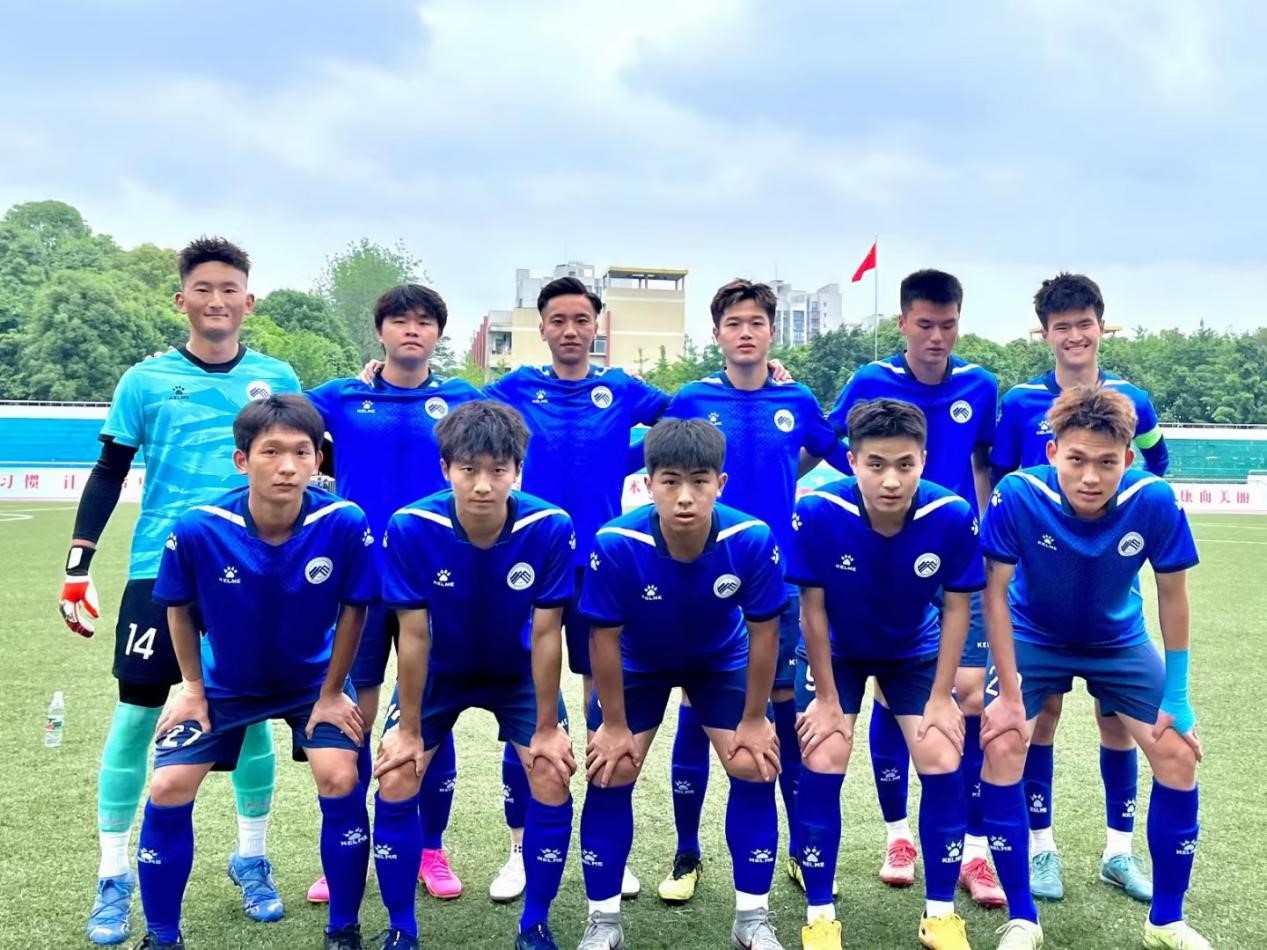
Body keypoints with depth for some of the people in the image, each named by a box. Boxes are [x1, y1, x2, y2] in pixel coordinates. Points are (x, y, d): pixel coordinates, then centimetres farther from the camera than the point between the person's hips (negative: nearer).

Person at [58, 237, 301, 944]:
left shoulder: (278, 378, 5)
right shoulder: (146, 381, 1)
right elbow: (109, 476, 4)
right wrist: (78, 567, -1)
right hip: (161, 570, -1)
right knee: (137, 714, 2)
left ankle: (253, 860, 25)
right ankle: (114, 877, 17)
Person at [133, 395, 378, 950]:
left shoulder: (345, 525, -29)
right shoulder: (197, 530, -27)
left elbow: (353, 609, -11)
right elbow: (178, 608, -6)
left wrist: (331, 695, -6)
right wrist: (193, 688, -1)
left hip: (314, 679, -1)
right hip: (225, 682, 1)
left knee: (339, 780, -18)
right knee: (168, 789, -7)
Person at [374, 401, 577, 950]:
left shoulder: (551, 528, -29)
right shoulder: (410, 528, -29)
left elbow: (546, 635, -20)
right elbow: (413, 635, -20)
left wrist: (546, 729, -13)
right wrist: (409, 729, -13)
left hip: (518, 674, 0)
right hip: (437, 673, 0)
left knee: (553, 783, -13)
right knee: (395, 784, -11)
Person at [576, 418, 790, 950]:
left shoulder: (753, 541, -32)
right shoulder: (615, 545, -35)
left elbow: (763, 633, -18)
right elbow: (604, 638, -21)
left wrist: (753, 720, -11)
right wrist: (613, 725, -13)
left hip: (722, 661, 1)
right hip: (637, 664, 0)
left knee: (755, 768, -7)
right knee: (610, 773, -7)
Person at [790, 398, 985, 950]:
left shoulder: (952, 516, -28)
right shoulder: (817, 513, -32)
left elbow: (957, 607, -14)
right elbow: (813, 609, -20)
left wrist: (941, 697, -11)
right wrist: (826, 698, -13)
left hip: (917, 653, 1)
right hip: (837, 653, -1)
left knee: (943, 764, -8)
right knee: (822, 764, -12)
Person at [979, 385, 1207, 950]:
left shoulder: (1154, 502, -28)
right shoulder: (1018, 496, -33)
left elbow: (1172, 593, -12)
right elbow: (996, 593, -21)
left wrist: (1176, 695, -9)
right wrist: (1010, 693, -19)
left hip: (1120, 643, 2)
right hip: (1032, 639, -2)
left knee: (1179, 754, -5)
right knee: (1002, 749, -17)